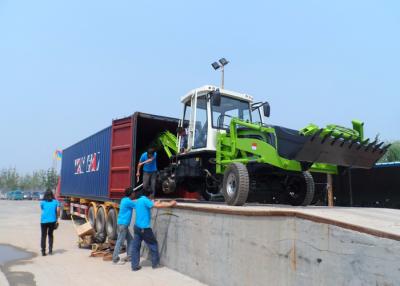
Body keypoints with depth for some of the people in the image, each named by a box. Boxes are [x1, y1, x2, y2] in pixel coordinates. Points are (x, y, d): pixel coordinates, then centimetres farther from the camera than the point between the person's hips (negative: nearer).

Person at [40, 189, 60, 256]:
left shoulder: (42, 202, 5)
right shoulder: (55, 202, 4)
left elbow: (42, 210, 10)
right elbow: (58, 210, -5)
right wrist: (57, 219, 4)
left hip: (44, 221, -1)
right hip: (52, 221, 1)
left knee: (43, 236, 8)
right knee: (50, 234, 17)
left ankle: (43, 251, 5)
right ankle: (50, 250, 16)